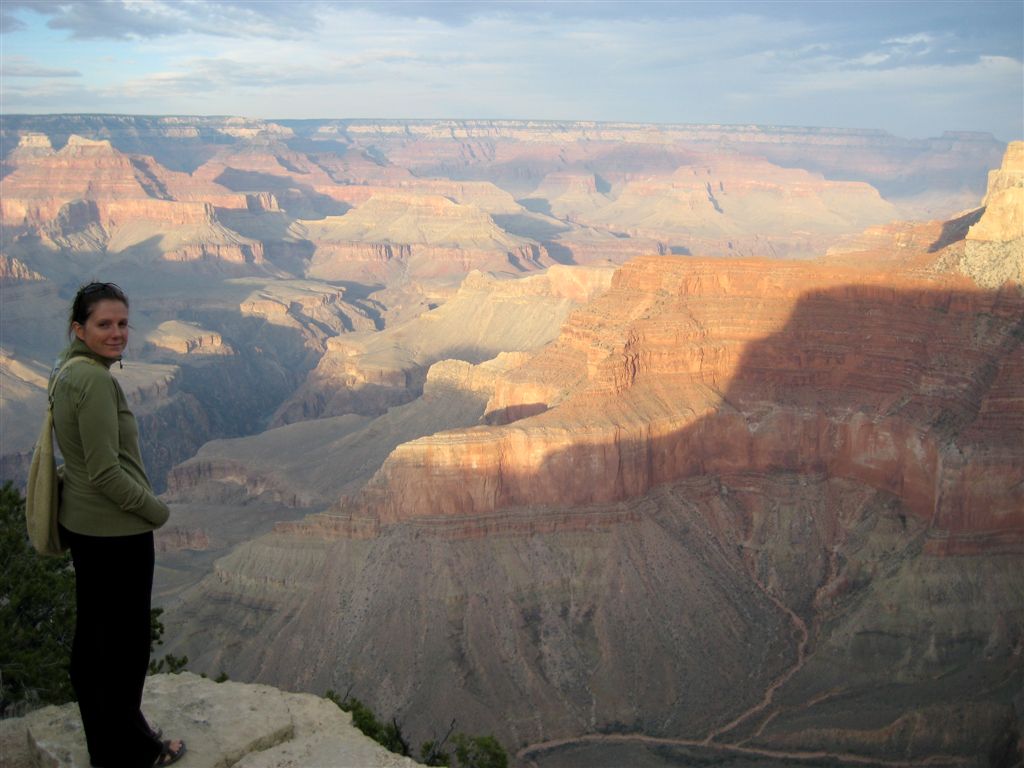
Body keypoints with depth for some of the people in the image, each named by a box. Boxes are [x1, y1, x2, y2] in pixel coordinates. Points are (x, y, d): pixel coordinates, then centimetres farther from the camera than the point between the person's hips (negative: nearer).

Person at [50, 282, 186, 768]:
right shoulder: (96, 381, -23)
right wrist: (157, 511, -10)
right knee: (125, 641, 5)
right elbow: (106, 472, -25)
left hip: (81, 524, 10)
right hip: (116, 532, -10)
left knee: (91, 632, 20)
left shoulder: (67, 372, 7)